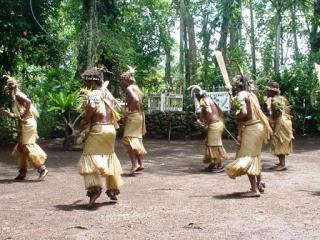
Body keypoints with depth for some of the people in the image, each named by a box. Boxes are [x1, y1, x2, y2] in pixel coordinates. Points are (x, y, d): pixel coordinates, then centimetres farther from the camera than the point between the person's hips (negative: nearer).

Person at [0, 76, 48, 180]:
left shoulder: (18, 95, -9)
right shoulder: (16, 96, 19)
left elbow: (28, 102, -29)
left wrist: (24, 116, -24)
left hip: (27, 124, -10)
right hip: (24, 125, 10)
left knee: (27, 147, -8)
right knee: (21, 148, 12)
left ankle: (42, 169, -6)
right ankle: (22, 172, 17)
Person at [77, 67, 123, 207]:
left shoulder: (93, 95, -12)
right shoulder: (107, 94, 12)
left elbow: (88, 116, -13)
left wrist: (83, 126, 4)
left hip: (98, 129, -8)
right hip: (110, 129, 8)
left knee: (91, 158, -7)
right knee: (108, 158, 17)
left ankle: (95, 187, -23)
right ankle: (113, 190, 24)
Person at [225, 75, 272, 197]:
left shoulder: (241, 95, -12)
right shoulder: (252, 94, 13)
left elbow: (244, 113, -24)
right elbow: (256, 111, 14)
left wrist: (237, 117, -4)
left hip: (251, 128, -9)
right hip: (259, 126, 9)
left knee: (247, 158, -5)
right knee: (255, 156, 22)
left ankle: (254, 189, -7)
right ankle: (259, 183, 32)